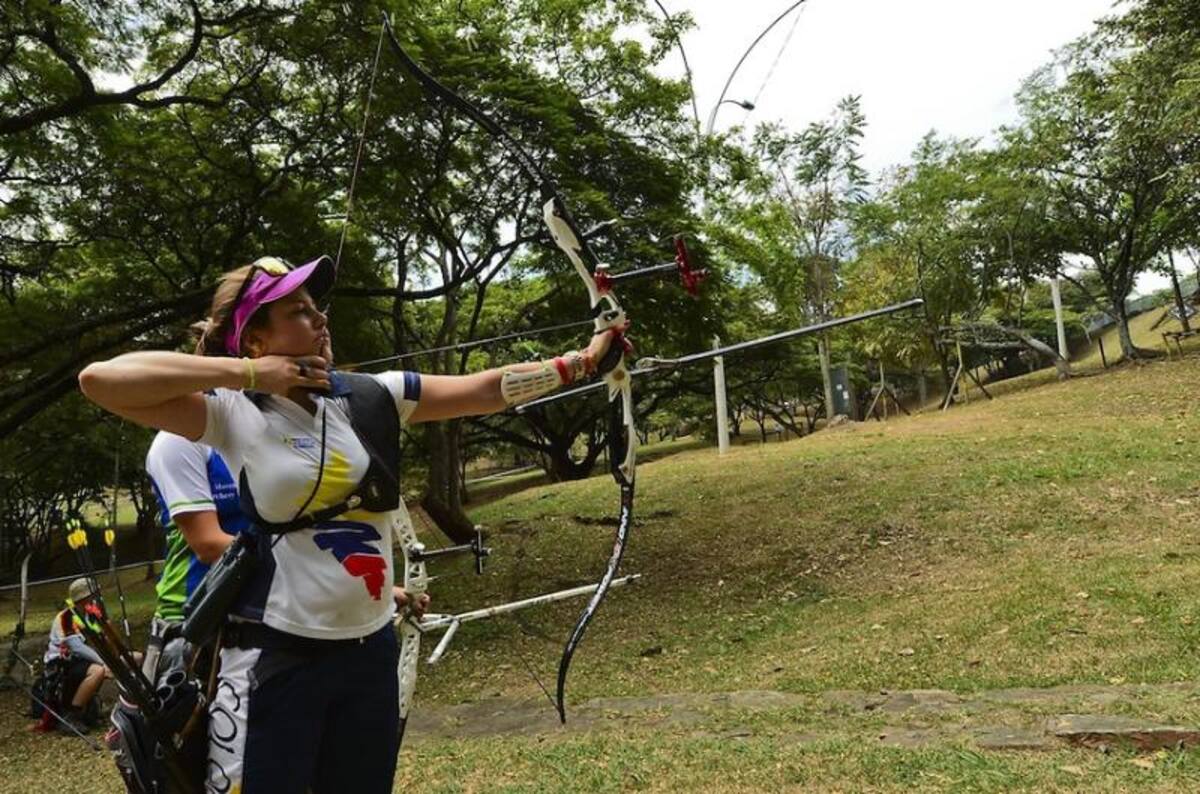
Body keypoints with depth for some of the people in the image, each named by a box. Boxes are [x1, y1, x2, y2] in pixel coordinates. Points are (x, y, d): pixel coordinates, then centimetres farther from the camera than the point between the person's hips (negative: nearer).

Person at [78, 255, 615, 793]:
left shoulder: (370, 397, 2)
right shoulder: (232, 412, -9)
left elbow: (486, 389, 2)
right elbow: (100, 379, -19)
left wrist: (585, 359, 1)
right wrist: (245, 373, -19)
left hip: (370, 653, 5)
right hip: (275, 660, -4)